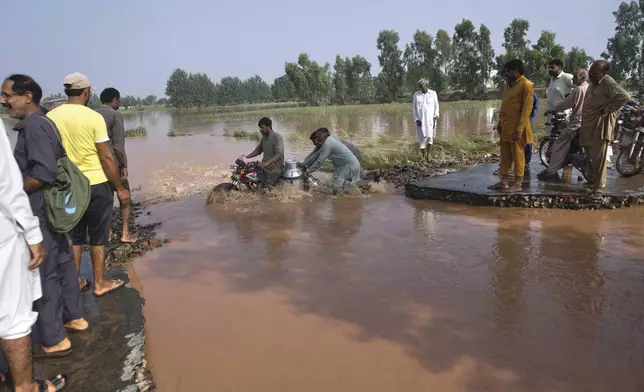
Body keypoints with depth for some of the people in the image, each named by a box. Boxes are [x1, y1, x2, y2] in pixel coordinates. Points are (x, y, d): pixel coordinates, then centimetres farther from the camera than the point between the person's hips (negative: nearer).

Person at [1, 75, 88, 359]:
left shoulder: (33, 125, -18)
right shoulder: (43, 123, 12)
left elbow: (44, 172, -26)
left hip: (40, 213, -10)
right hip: (53, 208, 10)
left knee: (43, 273, -1)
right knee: (62, 264, 18)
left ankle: (54, 340, 10)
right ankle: (73, 317, 33)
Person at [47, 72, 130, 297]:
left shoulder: (50, 117, 0)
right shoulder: (94, 117, -14)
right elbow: (107, 157, -14)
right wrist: (120, 188, -7)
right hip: (96, 185, -4)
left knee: (74, 236, 17)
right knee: (98, 236, 8)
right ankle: (99, 284, 18)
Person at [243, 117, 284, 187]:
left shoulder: (277, 137, -15)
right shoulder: (264, 137, 12)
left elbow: (279, 154, -25)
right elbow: (258, 150, 22)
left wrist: (267, 162, -37)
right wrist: (247, 157, 8)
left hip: (274, 169, -8)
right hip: (264, 167, 8)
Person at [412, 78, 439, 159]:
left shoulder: (433, 93, 4)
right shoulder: (416, 94, 5)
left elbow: (436, 106, 7)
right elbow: (414, 108, 5)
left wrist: (435, 117, -5)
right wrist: (416, 119, -5)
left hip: (430, 119, 0)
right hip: (420, 119, 0)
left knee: (430, 136, -2)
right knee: (423, 137, -3)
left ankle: (428, 154, 10)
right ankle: (424, 156, 1)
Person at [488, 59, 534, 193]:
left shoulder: (526, 85, -10)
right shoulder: (509, 85, 16)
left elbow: (526, 109, -15)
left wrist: (519, 129, -19)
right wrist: (500, 122, 13)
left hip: (516, 128, -8)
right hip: (505, 126, 8)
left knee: (518, 156, -2)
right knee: (505, 155, 10)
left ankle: (517, 184, 4)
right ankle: (503, 182, 16)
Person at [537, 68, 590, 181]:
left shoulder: (578, 89, -14)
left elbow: (567, 103, -11)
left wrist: (553, 110, 3)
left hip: (576, 122, -9)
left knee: (559, 145, -7)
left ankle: (551, 172, -10)